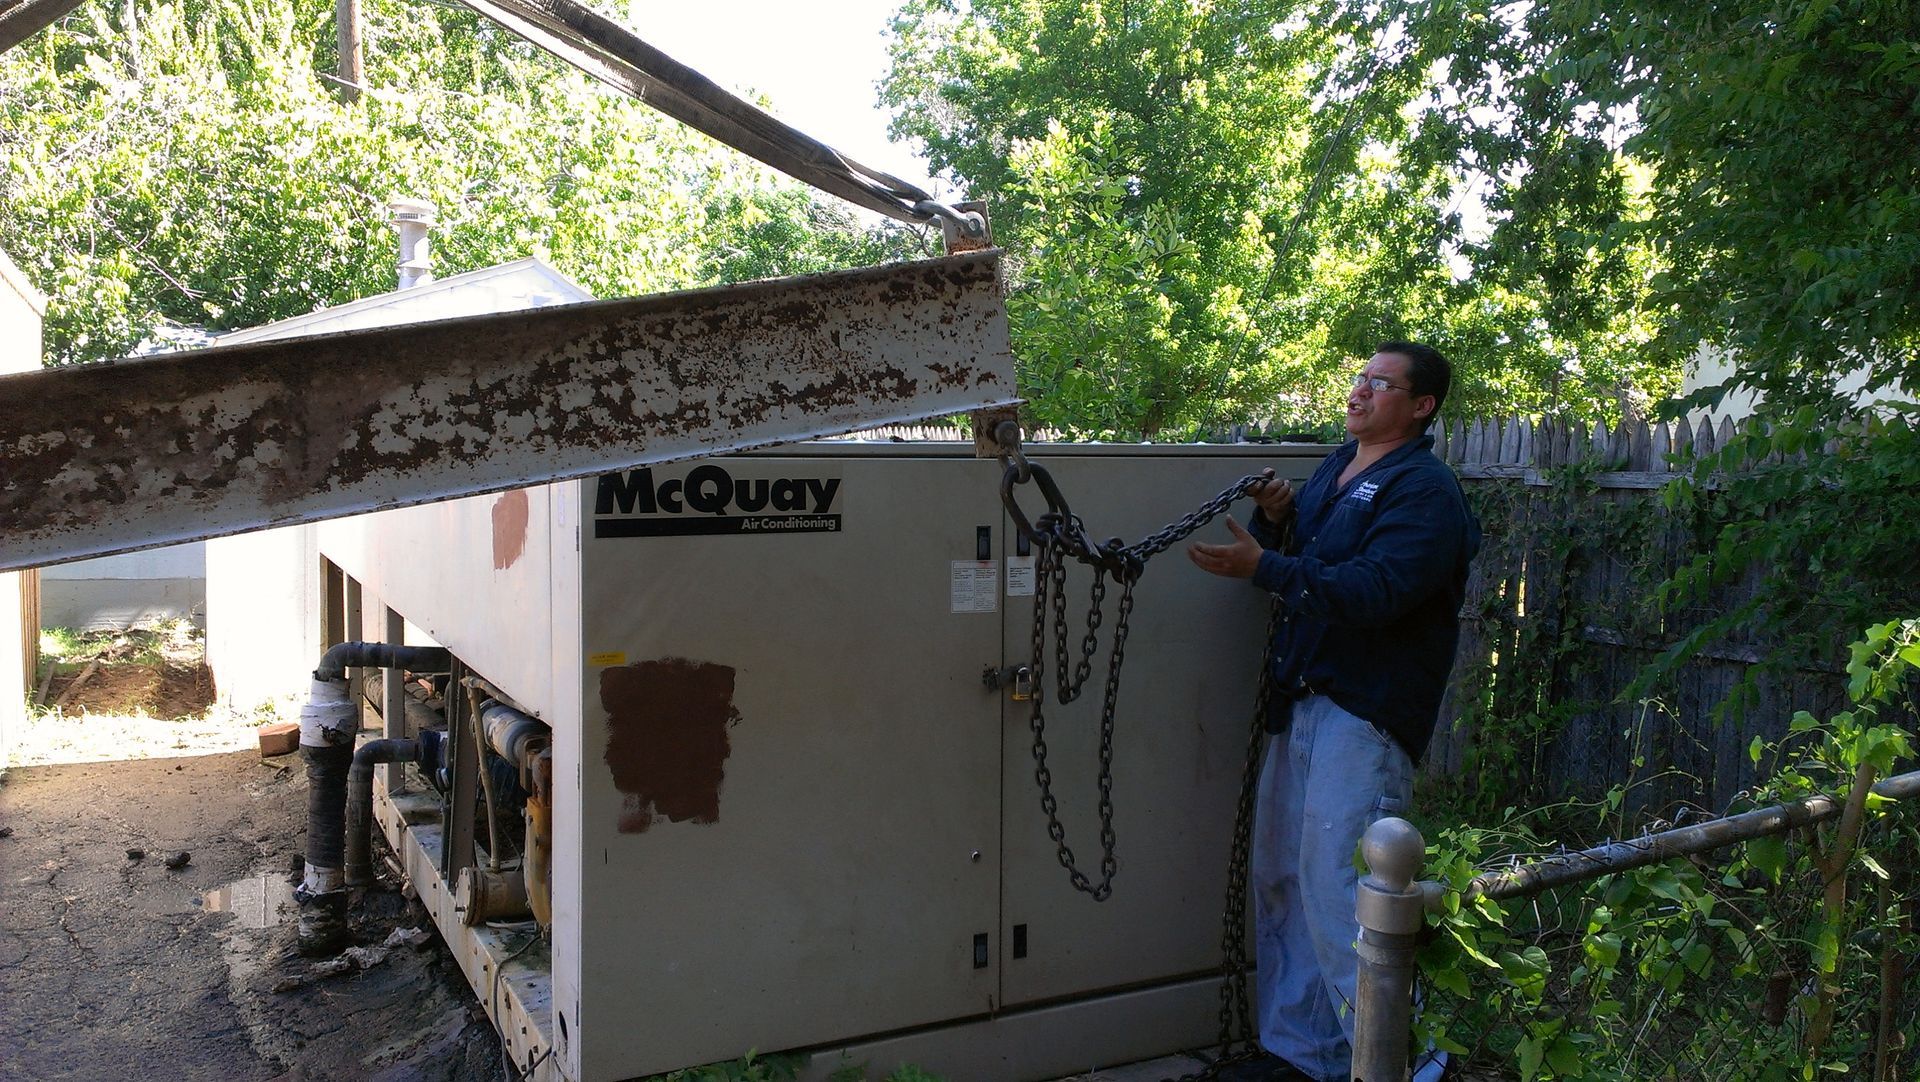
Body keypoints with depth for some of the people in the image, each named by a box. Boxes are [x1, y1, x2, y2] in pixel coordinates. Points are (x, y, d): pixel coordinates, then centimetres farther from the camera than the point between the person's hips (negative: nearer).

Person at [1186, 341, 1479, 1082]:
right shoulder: (1333, 469, 17)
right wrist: (1272, 518, 0)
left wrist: (1263, 567, -27)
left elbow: (1371, 592, -22)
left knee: (1337, 885, -11)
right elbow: (1301, 568, 20)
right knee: (1279, 876, 12)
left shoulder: (1425, 491, -9)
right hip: (1302, 700, 9)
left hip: (1366, 713, -9)